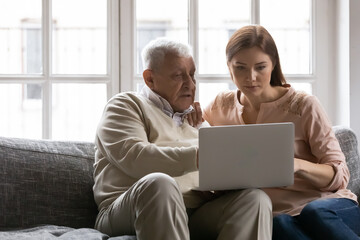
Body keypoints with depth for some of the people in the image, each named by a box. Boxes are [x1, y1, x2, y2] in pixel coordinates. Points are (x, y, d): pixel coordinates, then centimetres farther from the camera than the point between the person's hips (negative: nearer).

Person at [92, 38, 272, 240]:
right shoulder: (126, 105, 11)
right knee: (159, 184, -38)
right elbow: (132, 157, -10)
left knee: (254, 197, -22)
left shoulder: (196, 118, 30)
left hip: (194, 216, 5)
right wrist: (198, 157, -21)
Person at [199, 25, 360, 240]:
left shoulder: (304, 106, 0)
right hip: (280, 215, 2)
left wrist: (297, 165, -21)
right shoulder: (223, 105, 13)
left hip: (331, 208, -1)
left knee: (315, 214, -38)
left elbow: (339, 175, -1)